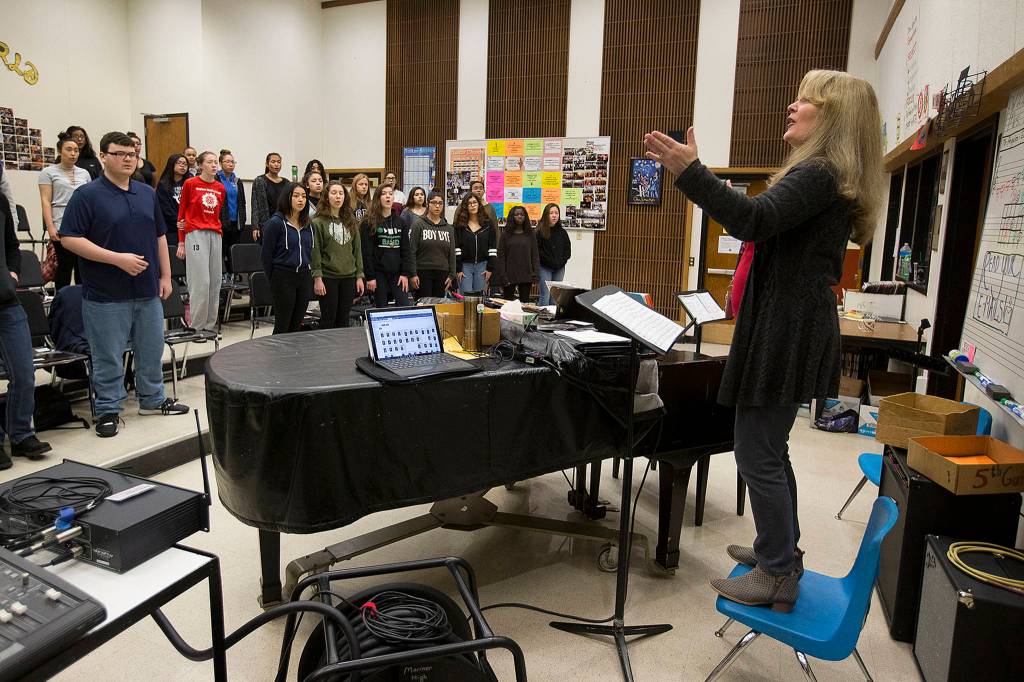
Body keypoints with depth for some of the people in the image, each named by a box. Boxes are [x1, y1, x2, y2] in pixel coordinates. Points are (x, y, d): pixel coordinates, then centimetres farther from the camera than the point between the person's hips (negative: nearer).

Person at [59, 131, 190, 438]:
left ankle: (152, 399, 31)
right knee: (108, 358, 4)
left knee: (152, 352, 15)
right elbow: (69, 239, -12)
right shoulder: (87, 195, -7)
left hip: (148, 291, 5)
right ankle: (108, 410, 18)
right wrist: (118, 258, -19)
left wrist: (165, 276, 10)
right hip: (106, 296, -5)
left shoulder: (147, 193, 11)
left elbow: (159, 236, 15)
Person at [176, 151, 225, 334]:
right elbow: (181, 212, 4)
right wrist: (181, 243, 2)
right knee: (201, 280, -9)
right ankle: (196, 326, 0)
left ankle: (210, 325, 13)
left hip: (215, 235, 5)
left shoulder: (221, 188, 12)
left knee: (215, 280, 4)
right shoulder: (190, 184, 1)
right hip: (196, 235, -5)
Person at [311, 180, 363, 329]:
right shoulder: (318, 222, -3)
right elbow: (315, 252, -7)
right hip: (328, 277, -4)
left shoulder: (351, 222, 10)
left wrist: (359, 276, 6)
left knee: (344, 320, 9)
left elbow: (357, 250, 11)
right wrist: (317, 278, -12)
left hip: (348, 277, 4)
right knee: (328, 320, 2)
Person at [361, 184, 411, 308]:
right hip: (379, 273, -3)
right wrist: (370, 277, -12)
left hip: (397, 273, 3)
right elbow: (366, 252, -5)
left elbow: (406, 250, 8)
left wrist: (405, 273, -2)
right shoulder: (369, 223, 0)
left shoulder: (400, 222, 11)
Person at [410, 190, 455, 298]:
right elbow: (412, 251, -5)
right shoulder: (419, 224, -1)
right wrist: (413, 274, -11)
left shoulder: (448, 228, 11)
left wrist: (451, 275, 4)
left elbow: (452, 253, 12)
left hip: (442, 273, 4)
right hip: (423, 272, -4)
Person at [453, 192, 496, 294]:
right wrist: (458, 269, -8)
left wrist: (490, 268, -3)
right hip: (465, 265, -1)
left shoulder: (488, 224, 5)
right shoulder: (459, 225, 2)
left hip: (482, 265, 1)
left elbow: (492, 247, 3)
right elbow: (456, 247, -2)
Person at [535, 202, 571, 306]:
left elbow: (568, 250, 10)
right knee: (545, 297, -8)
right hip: (545, 268, -4)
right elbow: (537, 250, -9)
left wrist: (561, 262, -5)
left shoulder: (562, 232, 11)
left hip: (559, 269, 4)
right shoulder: (540, 231, -4)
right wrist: (550, 261, -13)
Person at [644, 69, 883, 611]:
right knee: (769, 448, 19)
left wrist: (689, 170, -35)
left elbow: (754, 220, -30)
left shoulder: (819, 174, -14)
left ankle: (778, 577, 9)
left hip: (787, 333, -11)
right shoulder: (824, 176, 19)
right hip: (788, 327, 11)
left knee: (757, 454, -4)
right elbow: (765, 224, 22)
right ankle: (782, 549, 34)